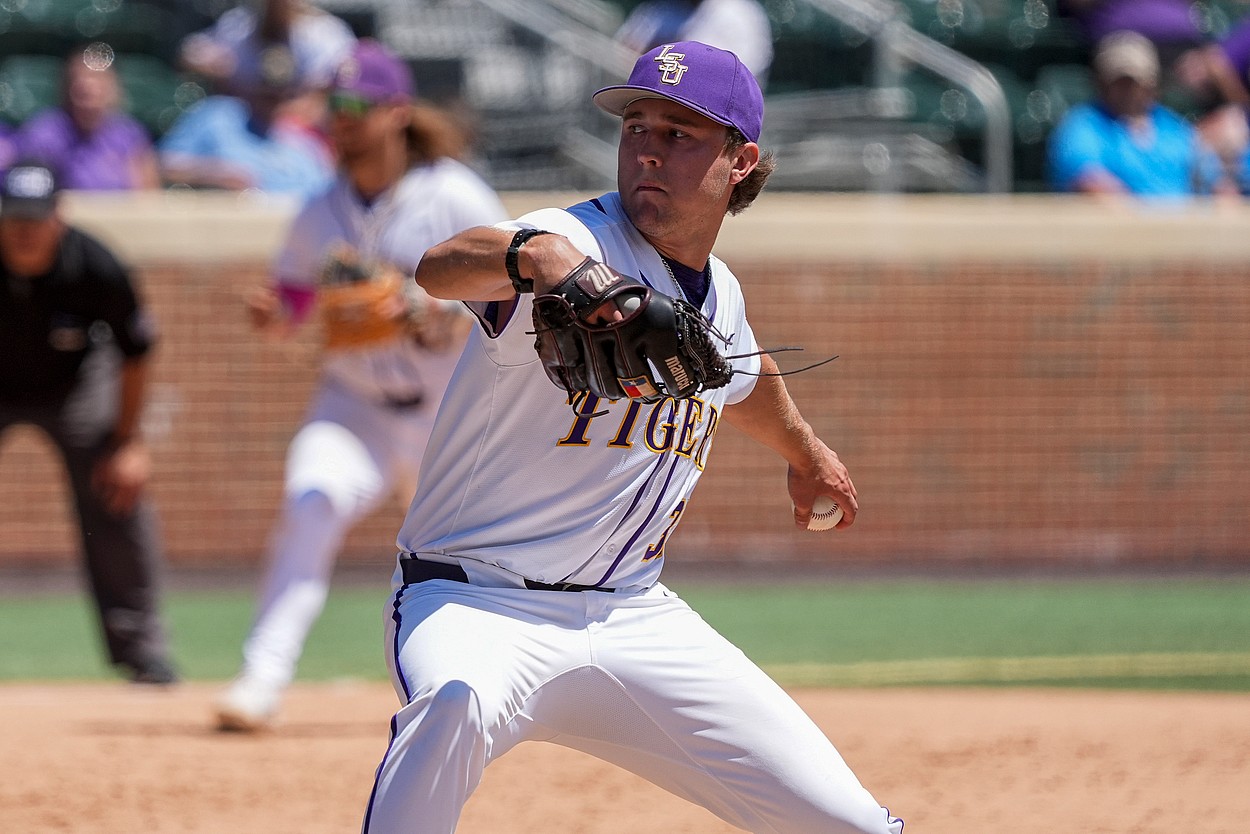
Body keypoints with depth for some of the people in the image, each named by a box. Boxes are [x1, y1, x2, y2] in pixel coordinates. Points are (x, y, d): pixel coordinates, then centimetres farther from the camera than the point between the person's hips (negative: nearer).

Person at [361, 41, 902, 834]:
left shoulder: (721, 296, 7)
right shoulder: (578, 243, -16)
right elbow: (438, 268, -39)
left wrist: (806, 451, 52)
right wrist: (533, 255, -61)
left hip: (633, 616, 6)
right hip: (481, 604, -6)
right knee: (453, 701, -42)